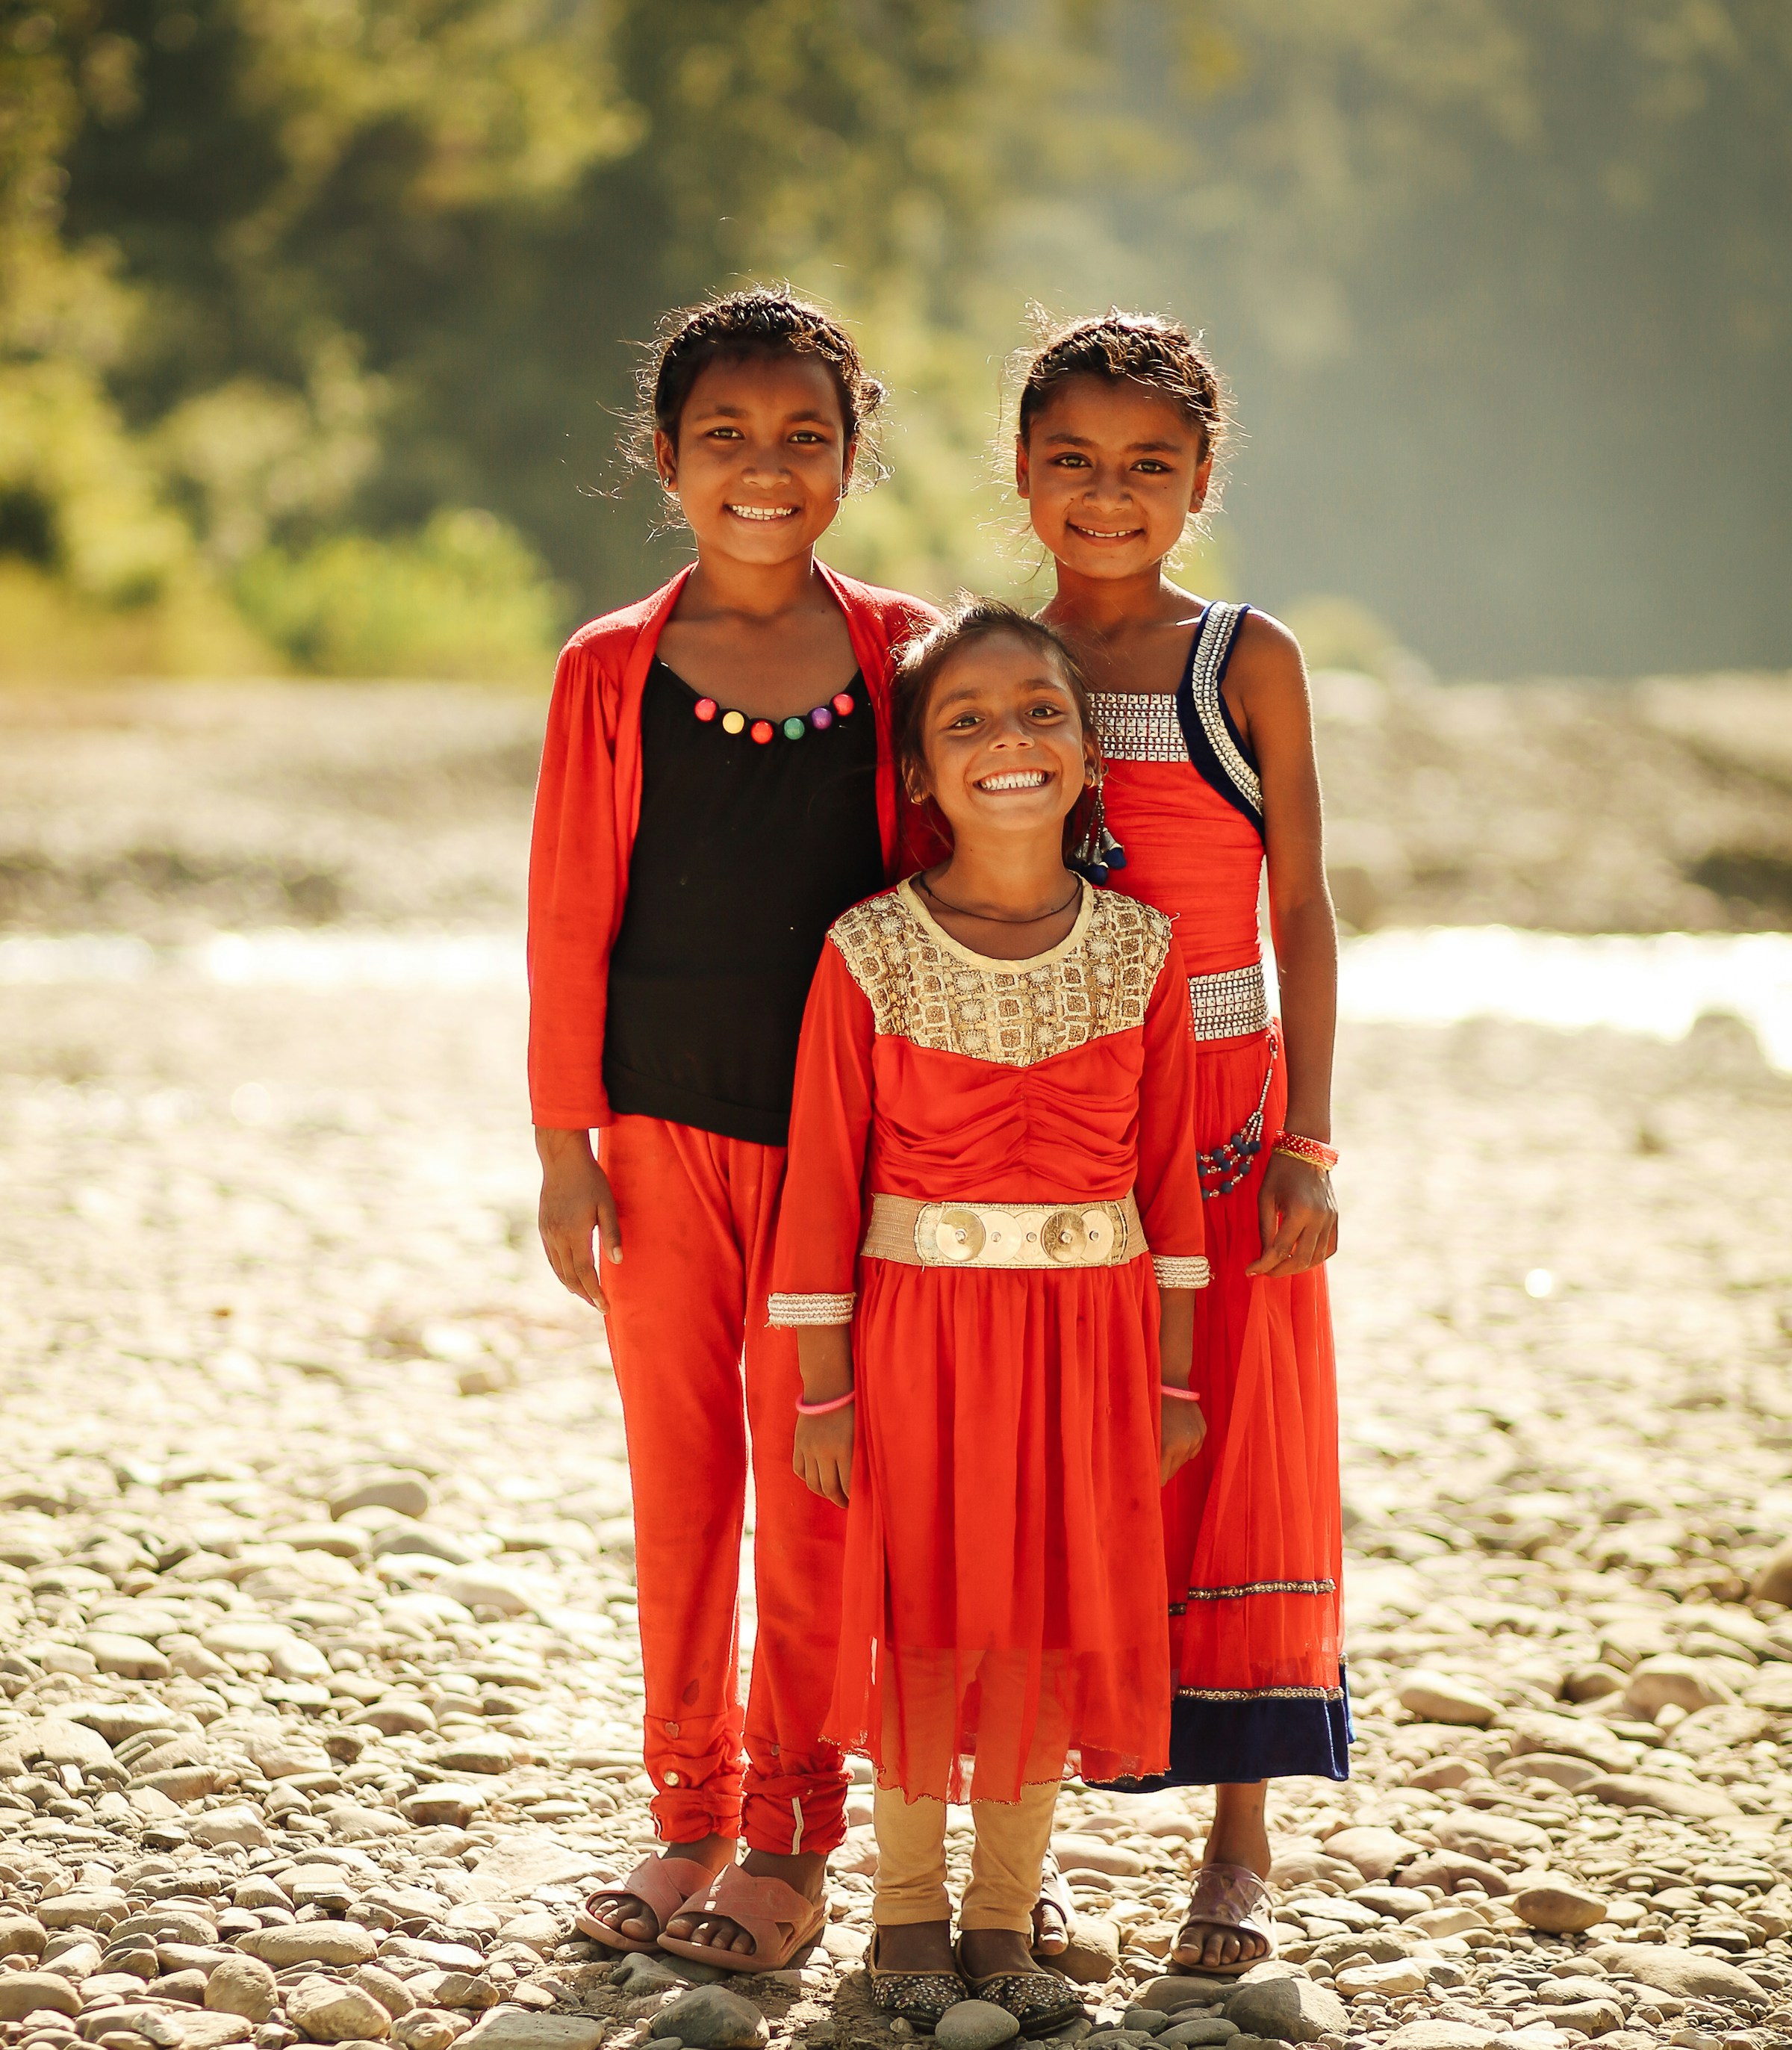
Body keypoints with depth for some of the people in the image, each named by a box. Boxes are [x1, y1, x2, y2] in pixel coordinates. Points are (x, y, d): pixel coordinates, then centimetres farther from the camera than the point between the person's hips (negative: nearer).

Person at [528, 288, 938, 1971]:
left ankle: (792, 1843, 10)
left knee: (810, 1481, 1)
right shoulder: (612, 672, 1)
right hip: (664, 1130, 1)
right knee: (677, 1469, 8)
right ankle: (688, 1816, 19)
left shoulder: (901, 655, 1)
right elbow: (568, 919, 3)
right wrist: (566, 1147, -1)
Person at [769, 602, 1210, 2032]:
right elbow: (824, 1178, -5)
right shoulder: (871, 955, -7)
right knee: (926, 1610, 6)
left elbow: (1169, 1173, 4)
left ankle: (1004, 1917, 20)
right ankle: (908, 1914, 21)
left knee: (1056, 1615, 6)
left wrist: (1173, 1377, 4)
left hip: (1090, 1331, 2)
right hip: (921, 1324, -2)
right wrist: (825, 1388, -6)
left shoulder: (1141, 952, -1)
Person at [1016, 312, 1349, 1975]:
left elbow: (1301, 914, 1)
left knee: (1229, 1463, 1)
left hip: (1217, 1105, -1)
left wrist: (1306, 1142, -5)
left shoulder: (1248, 664, 0)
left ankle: (1240, 1850, 11)